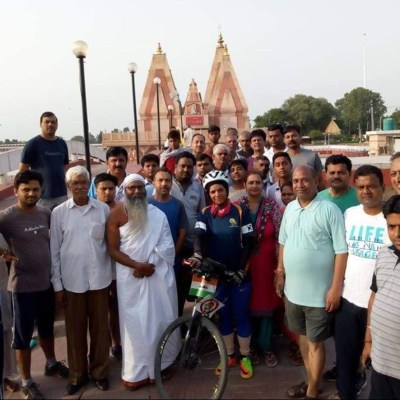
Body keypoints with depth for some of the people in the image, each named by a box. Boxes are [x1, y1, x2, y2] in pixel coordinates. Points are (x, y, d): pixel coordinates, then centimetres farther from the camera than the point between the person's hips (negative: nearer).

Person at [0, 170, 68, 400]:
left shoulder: (46, 213, 0)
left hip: (47, 282, 5)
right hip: (23, 285, -5)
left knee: (47, 327, 23)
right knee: (23, 334, 8)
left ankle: (52, 364, 44)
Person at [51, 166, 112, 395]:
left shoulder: (104, 209, -1)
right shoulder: (59, 212, -2)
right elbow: (54, 251, 0)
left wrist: (114, 276, 6)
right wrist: (57, 284, -1)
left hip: (99, 279, 0)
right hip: (71, 281, 0)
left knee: (100, 328, 11)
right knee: (75, 330, 11)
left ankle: (100, 371, 30)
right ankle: (78, 374, 29)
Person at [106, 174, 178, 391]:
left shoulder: (157, 214, 4)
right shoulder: (117, 215, -1)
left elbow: (166, 245, -2)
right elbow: (113, 250, -6)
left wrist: (151, 264, -16)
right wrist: (137, 265, -17)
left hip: (158, 274, 2)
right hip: (131, 276, -2)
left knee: (160, 320, 8)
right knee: (135, 324, 5)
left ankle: (157, 367, 25)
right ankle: (135, 373, 15)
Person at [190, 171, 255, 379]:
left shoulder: (240, 212, -4)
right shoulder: (205, 214, 1)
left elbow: (248, 243, -5)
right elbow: (200, 236, -15)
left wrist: (241, 270, -13)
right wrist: (198, 255, -36)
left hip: (238, 274, -2)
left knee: (241, 315, 6)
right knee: (223, 316, 12)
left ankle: (245, 357, 23)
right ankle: (229, 356, 29)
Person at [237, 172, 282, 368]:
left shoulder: (272, 206, -3)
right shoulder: (237, 206, 1)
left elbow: (280, 236, -4)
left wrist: (280, 263, -8)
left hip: (266, 263, -1)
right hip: (244, 263, 1)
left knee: (266, 303, 5)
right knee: (247, 303, 8)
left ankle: (266, 347, 20)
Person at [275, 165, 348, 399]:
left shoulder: (329, 209, -14)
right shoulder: (290, 208, 6)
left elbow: (342, 250, -15)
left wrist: (335, 288, -17)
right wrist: (280, 272, 14)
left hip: (319, 292, -6)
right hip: (293, 289, 6)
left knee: (315, 342, 7)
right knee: (303, 337, 20)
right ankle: (311, 381, 38)